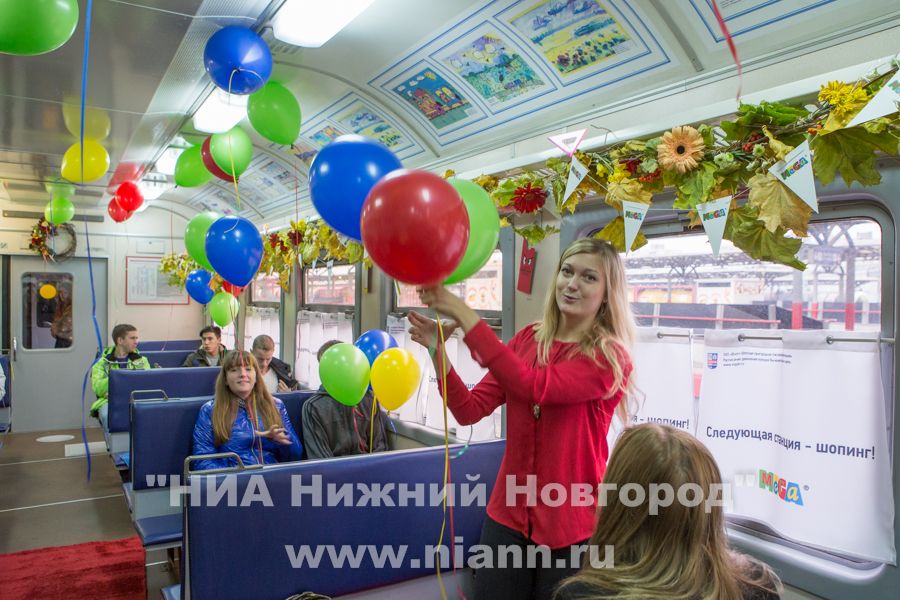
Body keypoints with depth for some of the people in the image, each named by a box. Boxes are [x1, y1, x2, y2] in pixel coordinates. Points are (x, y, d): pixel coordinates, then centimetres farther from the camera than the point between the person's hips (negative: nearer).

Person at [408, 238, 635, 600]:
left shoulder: (611, 356, -13)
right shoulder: (528, 339, 2)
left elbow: (533, 386, -30)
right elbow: (470, 410, -4)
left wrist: (462, 313, -31)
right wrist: (438, 351, -19)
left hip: (571, 521, -4)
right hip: (509, 510, 4)